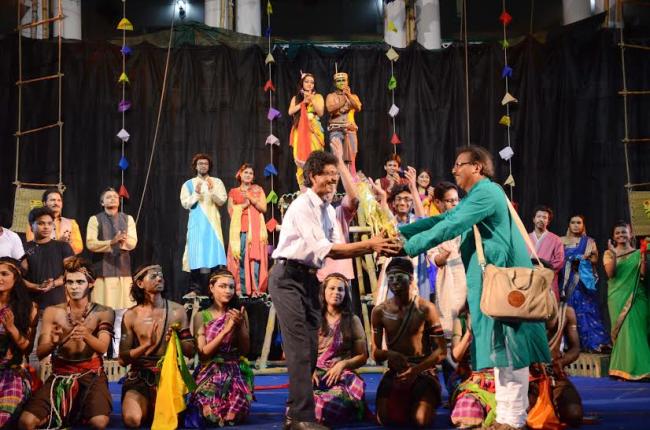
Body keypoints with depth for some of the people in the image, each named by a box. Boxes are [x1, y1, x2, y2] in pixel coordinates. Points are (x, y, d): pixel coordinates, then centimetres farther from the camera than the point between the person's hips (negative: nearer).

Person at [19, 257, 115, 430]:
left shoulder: (103, 313, 1)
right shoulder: (52, 312, 4)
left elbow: (102, 348, -13)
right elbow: (40, 353, -2)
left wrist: (86, 336, -35)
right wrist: (54, 342, -25)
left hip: (91, 375, -1)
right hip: (60, 375, 1)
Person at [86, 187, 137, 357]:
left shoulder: (128, 219, 12)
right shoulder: (95, 219, 4)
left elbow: (133, 242, -1)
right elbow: (90, 243, -7)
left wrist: (124, 240, -23)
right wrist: (112, 242, -19)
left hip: (123, 269, 3)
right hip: (103, 269, -2)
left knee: (121, 311, 1)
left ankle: (118, 350, 7)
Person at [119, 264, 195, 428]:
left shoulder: (177, 310, 2)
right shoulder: (131, 315, 0)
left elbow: (191, 352, 5)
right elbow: (123, 359, -2)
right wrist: (147, 344, -17)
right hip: (140, 377, 0)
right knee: (132, 419, -25)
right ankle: (147, 409, 9)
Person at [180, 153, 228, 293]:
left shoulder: (217, 182, 10)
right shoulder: (188, 184, 10)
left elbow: (222, 201, -1)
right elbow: (185, 204, 1)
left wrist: (212, 191, -17)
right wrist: (196, 193, -14)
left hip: (212, 223, 0)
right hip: (196, 224, 0)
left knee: (212, 253, -7)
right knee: (196, 255, -4)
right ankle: (195, 290, -1)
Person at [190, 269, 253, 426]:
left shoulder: (240, 313, 6)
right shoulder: (201, 316, 2)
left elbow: (245, 350, 4)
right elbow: (203, 352, -7)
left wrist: (240, 325, -12)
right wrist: (226, 330, -16)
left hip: (235, 371, 1)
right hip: (210, 372, -1)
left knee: (232, 416, -24)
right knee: (211, 414, -26)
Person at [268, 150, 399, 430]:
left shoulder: (328, 209, 11)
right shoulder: (302, 207, -17)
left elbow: (336, 248, 3)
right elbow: (325, 250, -24)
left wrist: (372, 247, -12)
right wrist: (369, 245, -27)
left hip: (309, 278, 9)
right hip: (289, 278, -9)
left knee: (311, 349, 10)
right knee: (300, 348, -11)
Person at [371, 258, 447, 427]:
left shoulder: (425, 309, -7)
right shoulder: (379, 312, 2)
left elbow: (441, 351, -8)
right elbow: (375, 354, 5)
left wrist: (416, 369, -23)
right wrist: (389, 354, -20)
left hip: (422, 372, -3)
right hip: (394, 374, 3)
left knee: (422, 420, -25)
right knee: (385, 419, -19)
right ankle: (405, 406, 18)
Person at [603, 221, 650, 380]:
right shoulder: (609, 253, 8)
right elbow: (610, 274, -7)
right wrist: (614, 255, -17)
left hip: (636, 297, 0)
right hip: (618, 297, 0)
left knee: (635, 329, -6)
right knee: (623, 331, -5)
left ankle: (636, 368, 2)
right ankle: (624, 370, -1)